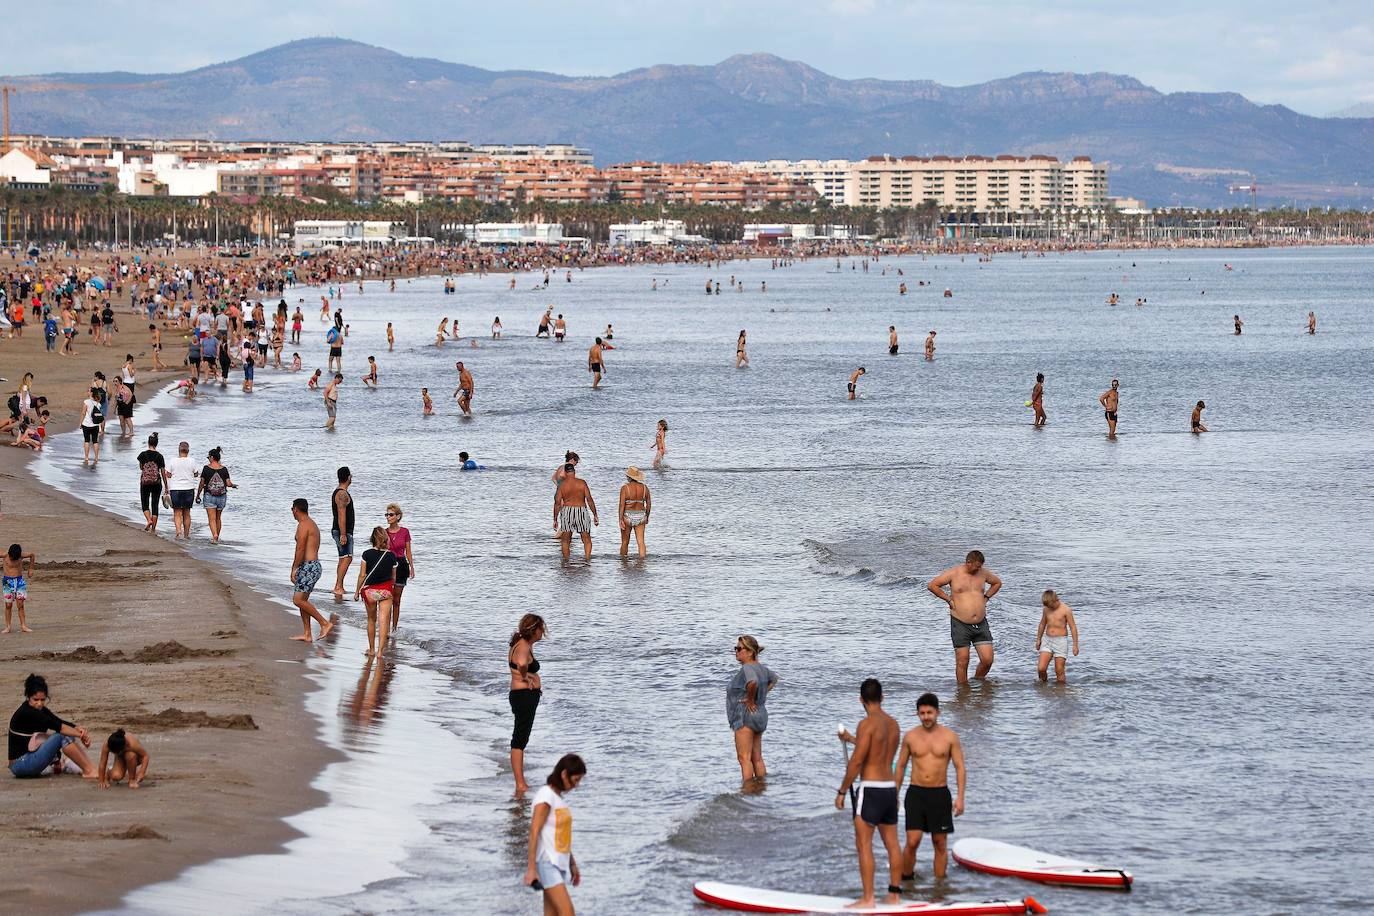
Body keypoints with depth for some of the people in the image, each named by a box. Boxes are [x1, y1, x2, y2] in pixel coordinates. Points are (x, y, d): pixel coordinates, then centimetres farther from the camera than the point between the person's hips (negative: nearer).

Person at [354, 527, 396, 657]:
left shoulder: (367, 554, -9)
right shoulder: (391, 556, -3)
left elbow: (362, 575, -6)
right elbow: (393, 577, 6)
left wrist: (357, 591, 6)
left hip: (369, 590, 0)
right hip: (386, 591, 0)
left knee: (371, 620, 17)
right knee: (384, 620, -3)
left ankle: (372, 649, 26)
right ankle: (380, 650, -14)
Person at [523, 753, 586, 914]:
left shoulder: (560, 796, 13)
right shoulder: (546, 795, -12)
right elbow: (534, 832, -17)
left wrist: (573, 864, 22)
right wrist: (531, 868, -20)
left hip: (559, 864, 8)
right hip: (547, 864, -8)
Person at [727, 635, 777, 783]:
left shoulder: (747, 668, -19)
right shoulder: (761, 667, 9)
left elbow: (753, 682, -41)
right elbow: (774, 679, 29)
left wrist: (750, 699, -24)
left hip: (745, 716, -10)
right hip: (760, 716, 10)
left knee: (744, 758, -9)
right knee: (757, 758, 13)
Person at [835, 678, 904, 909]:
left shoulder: (868, 724, -14)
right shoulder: (893, 724, 10)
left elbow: (856, 762, -16)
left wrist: (842, 791, -9)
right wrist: (852, 739, 41)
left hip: (871, 788, -8)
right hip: (890, 787, 8)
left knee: (864, 844, -4)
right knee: (892, 843, 12)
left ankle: (868, 898, -7)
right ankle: (894, 894, 16)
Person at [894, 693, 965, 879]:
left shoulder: (949, 737, 0)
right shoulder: (910, 737, 3)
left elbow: (960, 768, 0)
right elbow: (900, 766, 12)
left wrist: (960, 798, -8)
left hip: (940, 794, 0)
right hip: (916, 794, 0)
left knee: (940, 843, 5)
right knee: (912, 842, -9)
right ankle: (906, 878, 8)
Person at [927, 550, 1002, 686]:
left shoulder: (983, 573, 6)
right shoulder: (954, 573, -6)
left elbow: (997, 583, 25)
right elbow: (932, 585, -3)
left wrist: (985, 597, 12)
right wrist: (949, 600, -5)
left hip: (981, 624, 3)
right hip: (960, 624, -3)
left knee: (987, 660, -2)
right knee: (962, 662, -1)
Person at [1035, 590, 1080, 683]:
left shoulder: (1066, 610, -9)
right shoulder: (1046, 609, 5)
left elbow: (1073, 627, -7)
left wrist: (1075, 645, -10)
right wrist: (1038, 639, 26)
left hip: (1061, 641, -4)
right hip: (1047, 640, 4)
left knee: (1059, 671, -3)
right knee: (1041, 669, -6)